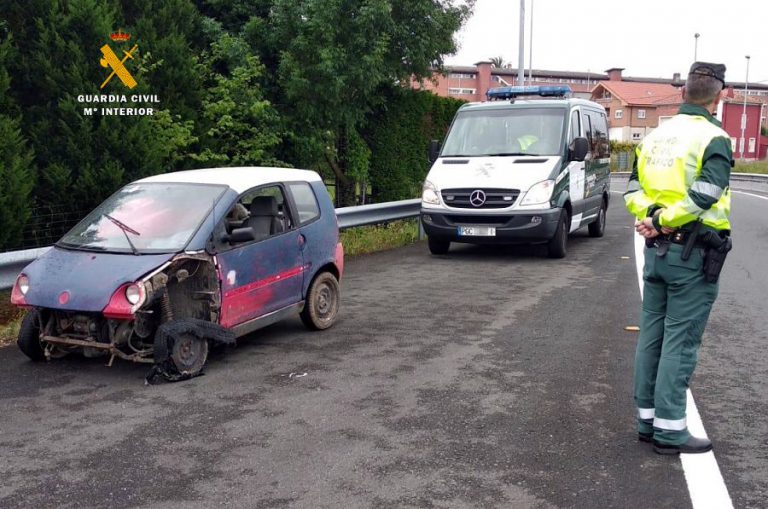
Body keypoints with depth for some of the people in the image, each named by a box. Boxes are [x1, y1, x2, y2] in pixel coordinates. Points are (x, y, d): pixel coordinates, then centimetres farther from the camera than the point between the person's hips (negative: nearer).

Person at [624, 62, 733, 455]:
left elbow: (632, 190, 8)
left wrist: (650, 217, -8)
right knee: (680, 342, -1)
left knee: (651, 334, 12)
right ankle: (669, 430, 5)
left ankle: (647, 419, 21)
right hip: (694, 254, -7)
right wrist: (662, 220, -13)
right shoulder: (713, 139, -12)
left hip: (657, 249, 7)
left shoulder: (657, 134, 10)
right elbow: (705, 196, -23)